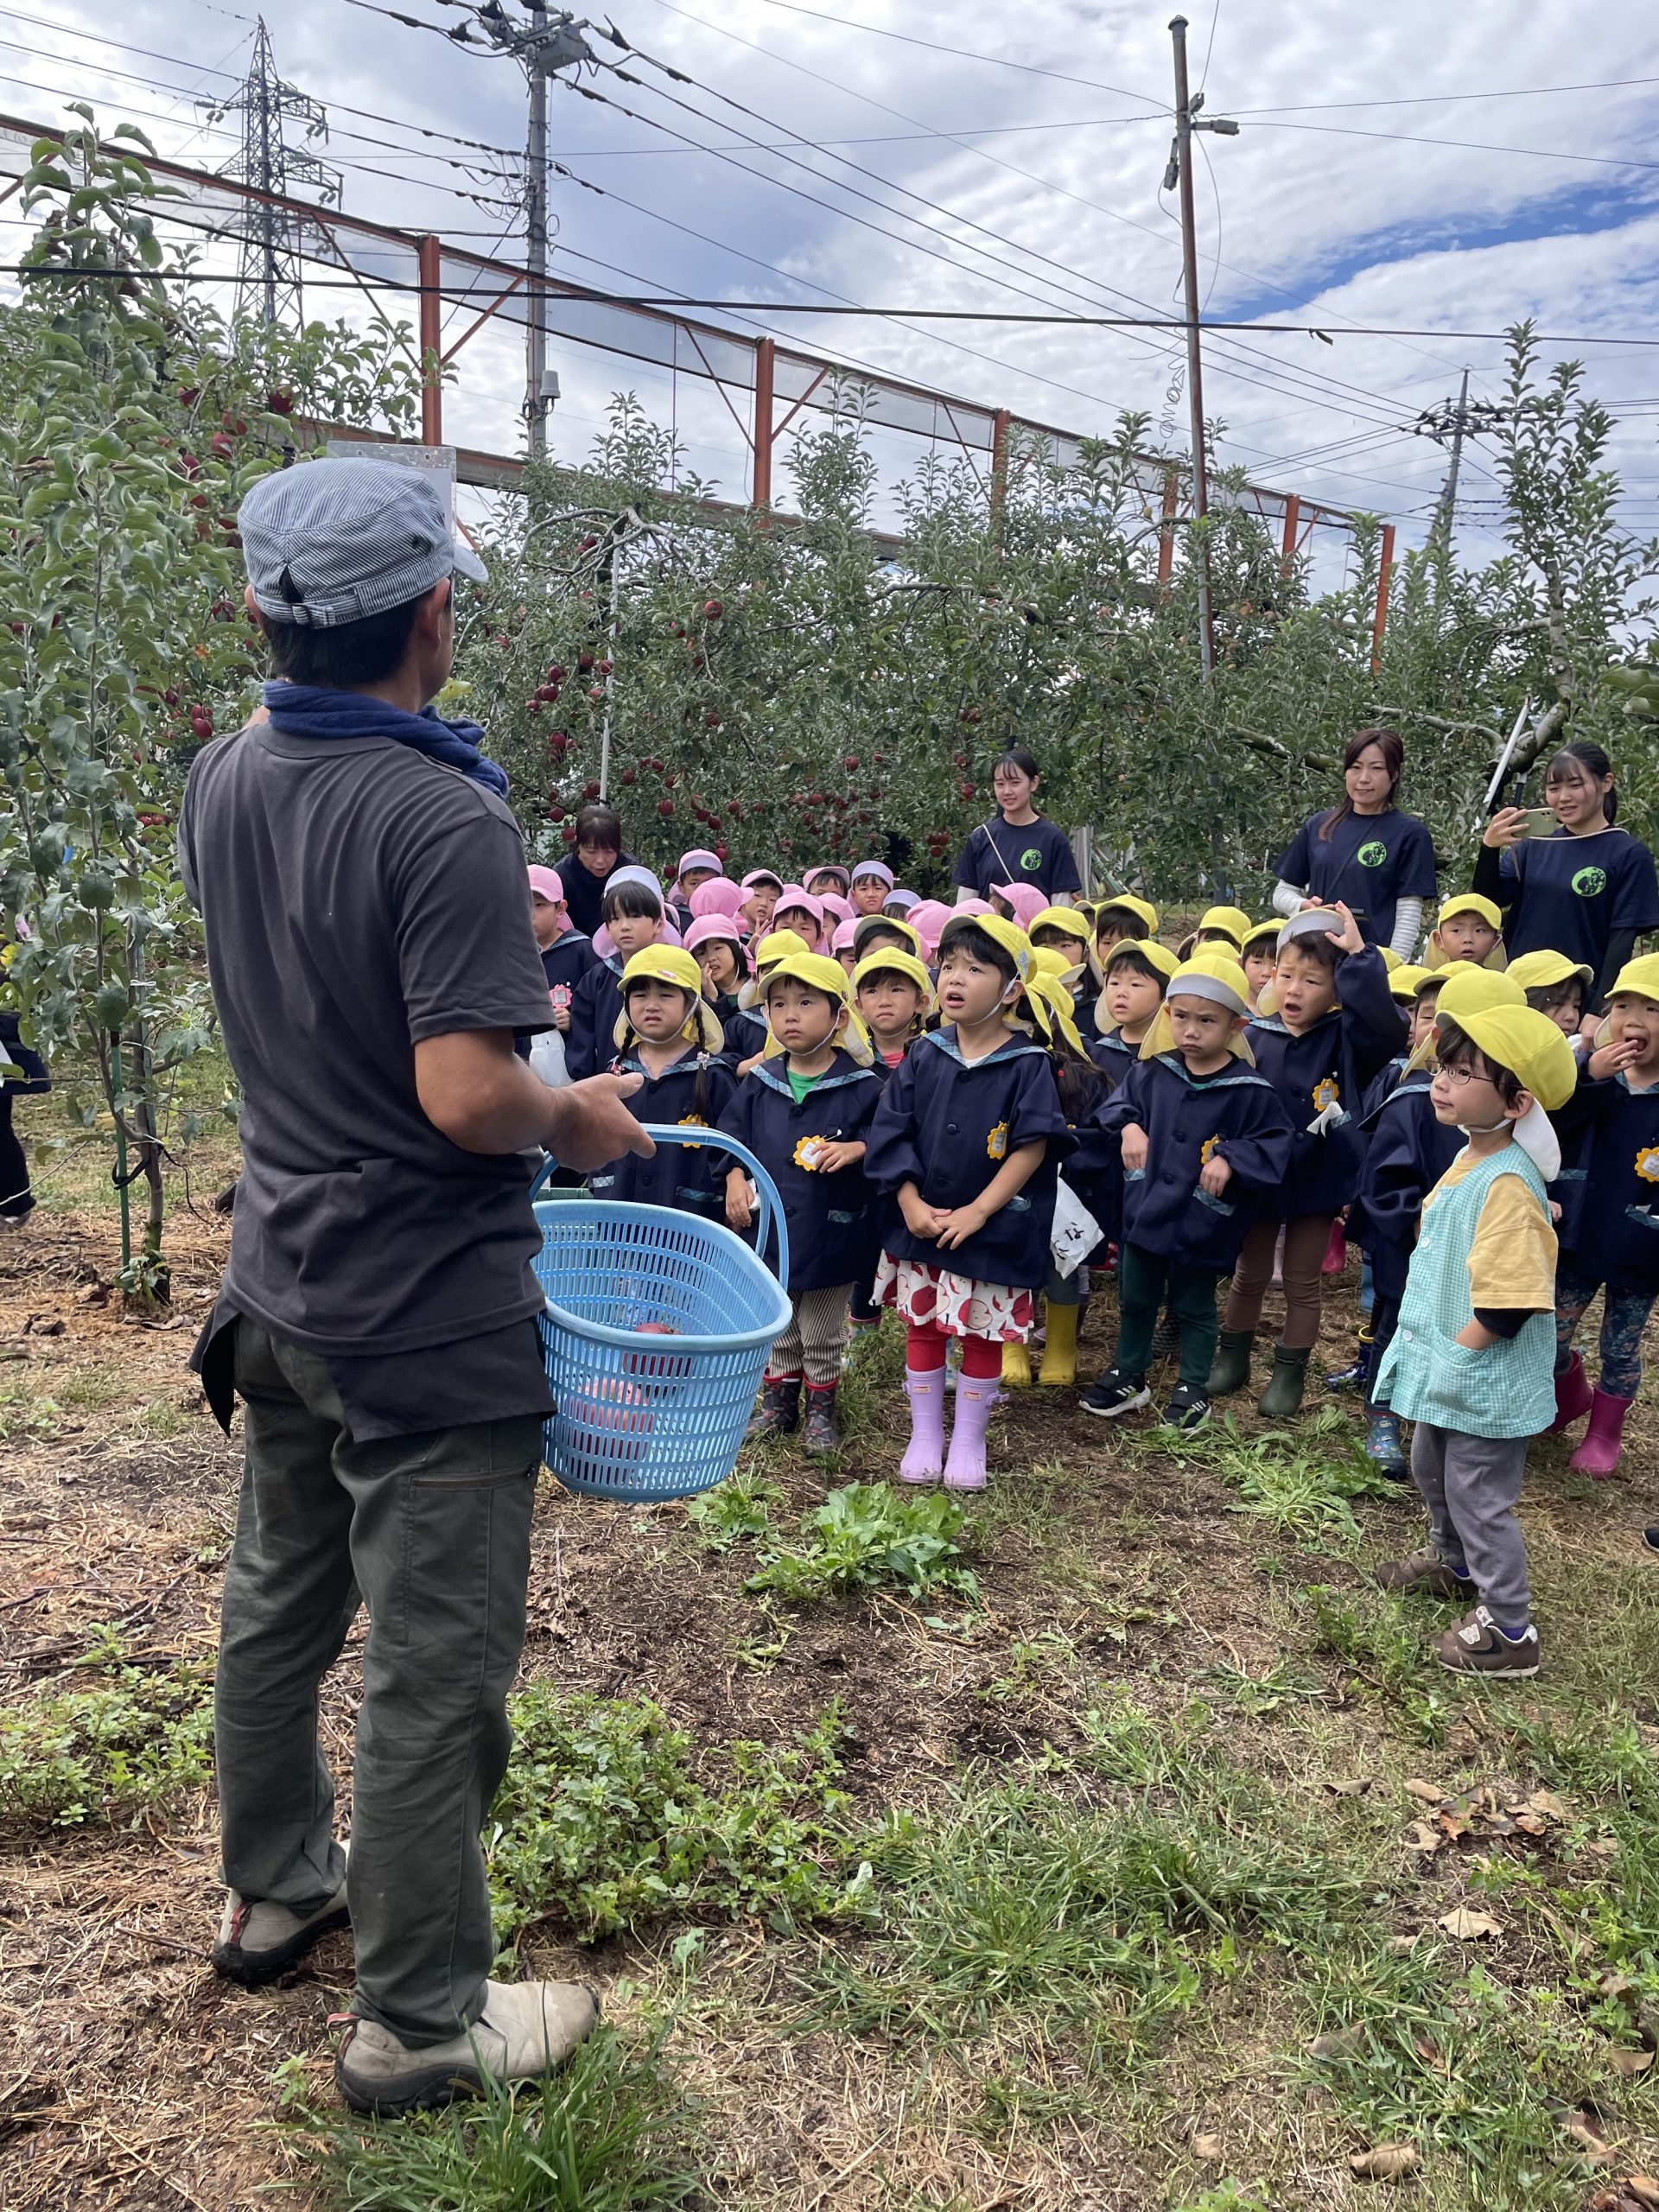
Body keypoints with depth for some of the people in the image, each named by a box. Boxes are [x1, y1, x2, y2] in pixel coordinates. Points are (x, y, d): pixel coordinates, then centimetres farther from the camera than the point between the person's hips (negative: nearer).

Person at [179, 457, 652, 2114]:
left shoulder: (219, 784, 2)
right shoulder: (444, 820, -23)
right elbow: (466, 1094, -28)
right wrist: (575, 1118, -10)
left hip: (280, 1281, 9)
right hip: (425, 1313, -8)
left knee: (277, 1603, 24)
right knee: (431, 1669, 6)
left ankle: (273, 1890, 46)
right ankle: (416, 2019, 24)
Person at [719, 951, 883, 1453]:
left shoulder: (861, 1086, -9)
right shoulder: (759, 1082, 2)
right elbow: (731, 1134, 7)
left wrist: (857, 1148, -24)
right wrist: (735, 1177, -7)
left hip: (829, 1231, -3)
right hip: (769, 1223, 3)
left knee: (823, 1337, 11)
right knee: (776, 1330, 18)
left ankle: (821, 1407, 27)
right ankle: (778, 1399, 33)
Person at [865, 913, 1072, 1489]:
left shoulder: (1026, 1065, -10)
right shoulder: (923, 1056, -1)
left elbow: (1032, 1149, -13)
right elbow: (892, 1136, -1)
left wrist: (976, 1212, -17)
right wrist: (912, 1205, -11)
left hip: (993, 1228, -3)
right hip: (920, 1223, 3)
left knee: (982, 1334, 9)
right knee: (922, 1327, 12)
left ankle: (968, 1441, 26)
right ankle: (924, 1436, 27)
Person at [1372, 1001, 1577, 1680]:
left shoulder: (1508, 1185, -28)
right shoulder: (1470, 1158, 2)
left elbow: (1503, 1310, -29)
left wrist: (1452, 1362, -18)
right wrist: (1427, 1351, 12)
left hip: (1486, 1378, -9)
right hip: (1446, 1365, 9)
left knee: (1478, 1495, 5)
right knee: (1431, 1469, 27)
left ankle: (1509, 1631, 22)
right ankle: (1453, 1563, 51)